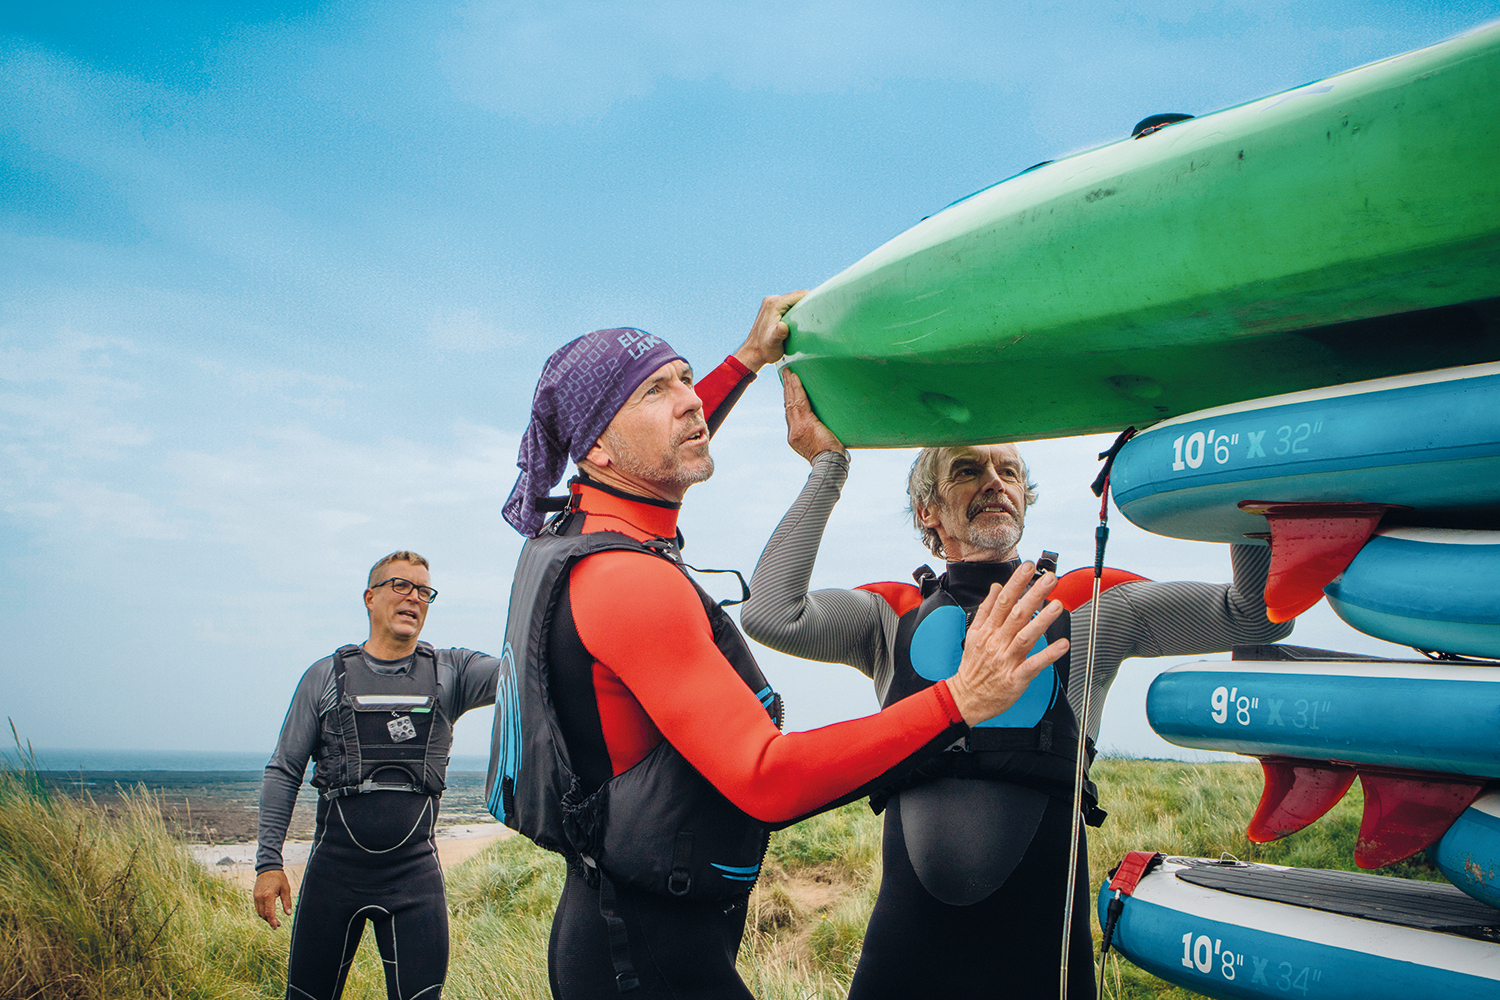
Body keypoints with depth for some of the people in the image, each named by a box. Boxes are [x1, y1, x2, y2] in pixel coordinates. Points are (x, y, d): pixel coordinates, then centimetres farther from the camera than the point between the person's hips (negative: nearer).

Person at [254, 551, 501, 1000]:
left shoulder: (448, 672, 4)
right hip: (335, 868, 0)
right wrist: (268, 862, -1)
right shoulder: (326, 677, 4)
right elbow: (283, 772, 6)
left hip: (414, 870, 0)